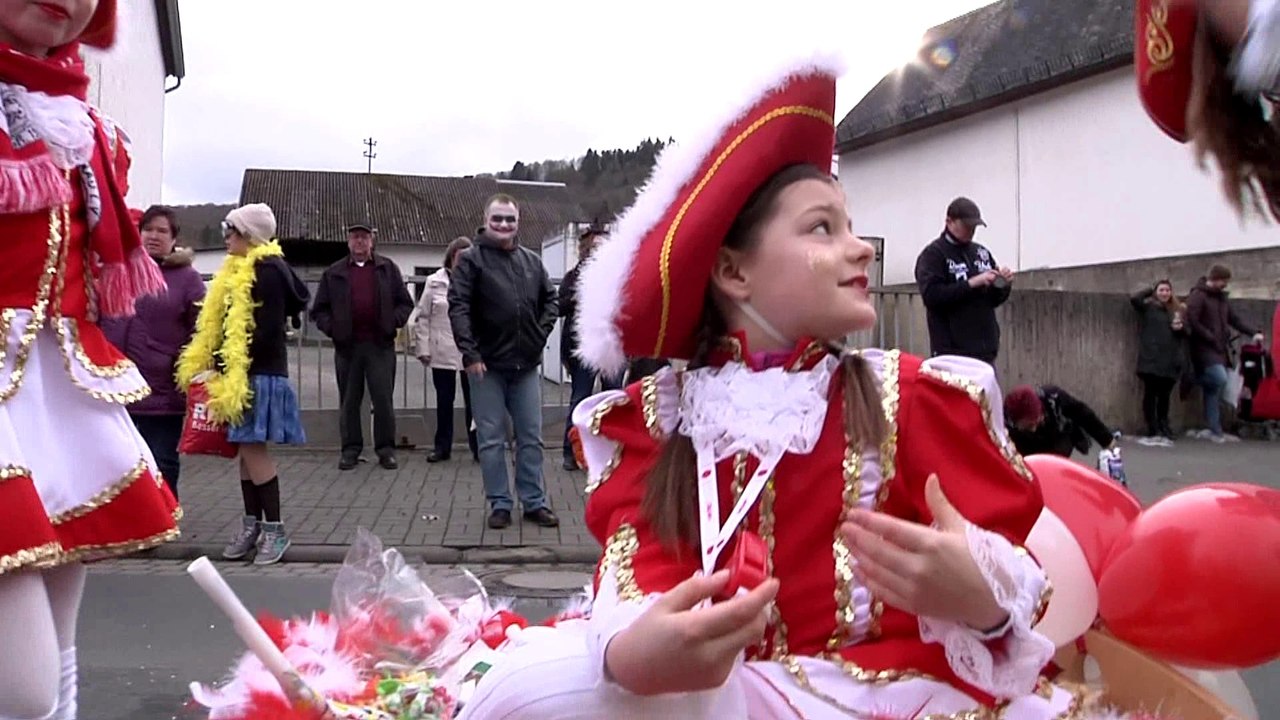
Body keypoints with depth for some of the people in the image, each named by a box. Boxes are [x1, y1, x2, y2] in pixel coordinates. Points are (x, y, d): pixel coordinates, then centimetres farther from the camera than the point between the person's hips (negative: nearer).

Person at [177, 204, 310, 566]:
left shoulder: (267, 271, -12)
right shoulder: (239, 270, 17)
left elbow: (267, 331, -18)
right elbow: (220, 324, 20)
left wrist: (226, 371, -16)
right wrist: (214, 365, 8)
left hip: (259, 373, -9)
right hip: (242, 372, 9)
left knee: (253, 448, -9)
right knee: (247, 449, 10)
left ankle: (275, 529, -2)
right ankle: (252, 524, 17)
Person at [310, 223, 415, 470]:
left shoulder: (388, 269, 8)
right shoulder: (334, 273, 10)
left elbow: (405, 303, 9)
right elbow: (319, 310, 12)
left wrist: (394, 322, -7)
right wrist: (331, 327, -4)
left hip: (380, 345, -1)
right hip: (347, 346, 1)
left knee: (383, 399, -1)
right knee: (349, 401, 7)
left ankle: (386, 448, 8)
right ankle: (350, 449, 15)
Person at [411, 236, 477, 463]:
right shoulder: (435, 282, 4)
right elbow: (422, 317, 5)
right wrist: (424, 348, -1)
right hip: (442, 353, 1)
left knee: (473, 402, 4)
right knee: (444, 402, 11)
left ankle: (477, 447, 13)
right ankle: (442, 447, 22)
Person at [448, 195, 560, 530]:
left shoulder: (532, 261, 9)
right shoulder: (471, 259, -4)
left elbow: (549, 299, 19)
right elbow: (458, 307, -10)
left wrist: (542, 331, 4)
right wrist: (470, 353, -17)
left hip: (527, 364, 4)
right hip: (487, 365, -4)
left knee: (531, 438, 9)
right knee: (491, 440, 4)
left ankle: (534, 502, 19)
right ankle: (500, 504, 15)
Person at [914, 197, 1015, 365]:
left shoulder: (982, 253, 15)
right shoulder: (933, 254, -3)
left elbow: (994, 299, 18)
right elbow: (931, 295, -16)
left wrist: (1003, 285, -2)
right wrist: (971, 283, -20)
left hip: (985, 350, 6)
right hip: (952, 352, -6)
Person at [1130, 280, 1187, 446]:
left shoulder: (1178, 309, 16)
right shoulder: (1148, 306, 5)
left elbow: (1186, 332, 21)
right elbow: (1134, 298, -13)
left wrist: (1181, 328, -2)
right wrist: (1150, 290, 2)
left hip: (1171, 361, 4)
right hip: (1151, 360, -4)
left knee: (1164, 397, 9)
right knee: (1150, 395, -3)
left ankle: (1164, 432, 16)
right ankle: (1153, 432, -1)